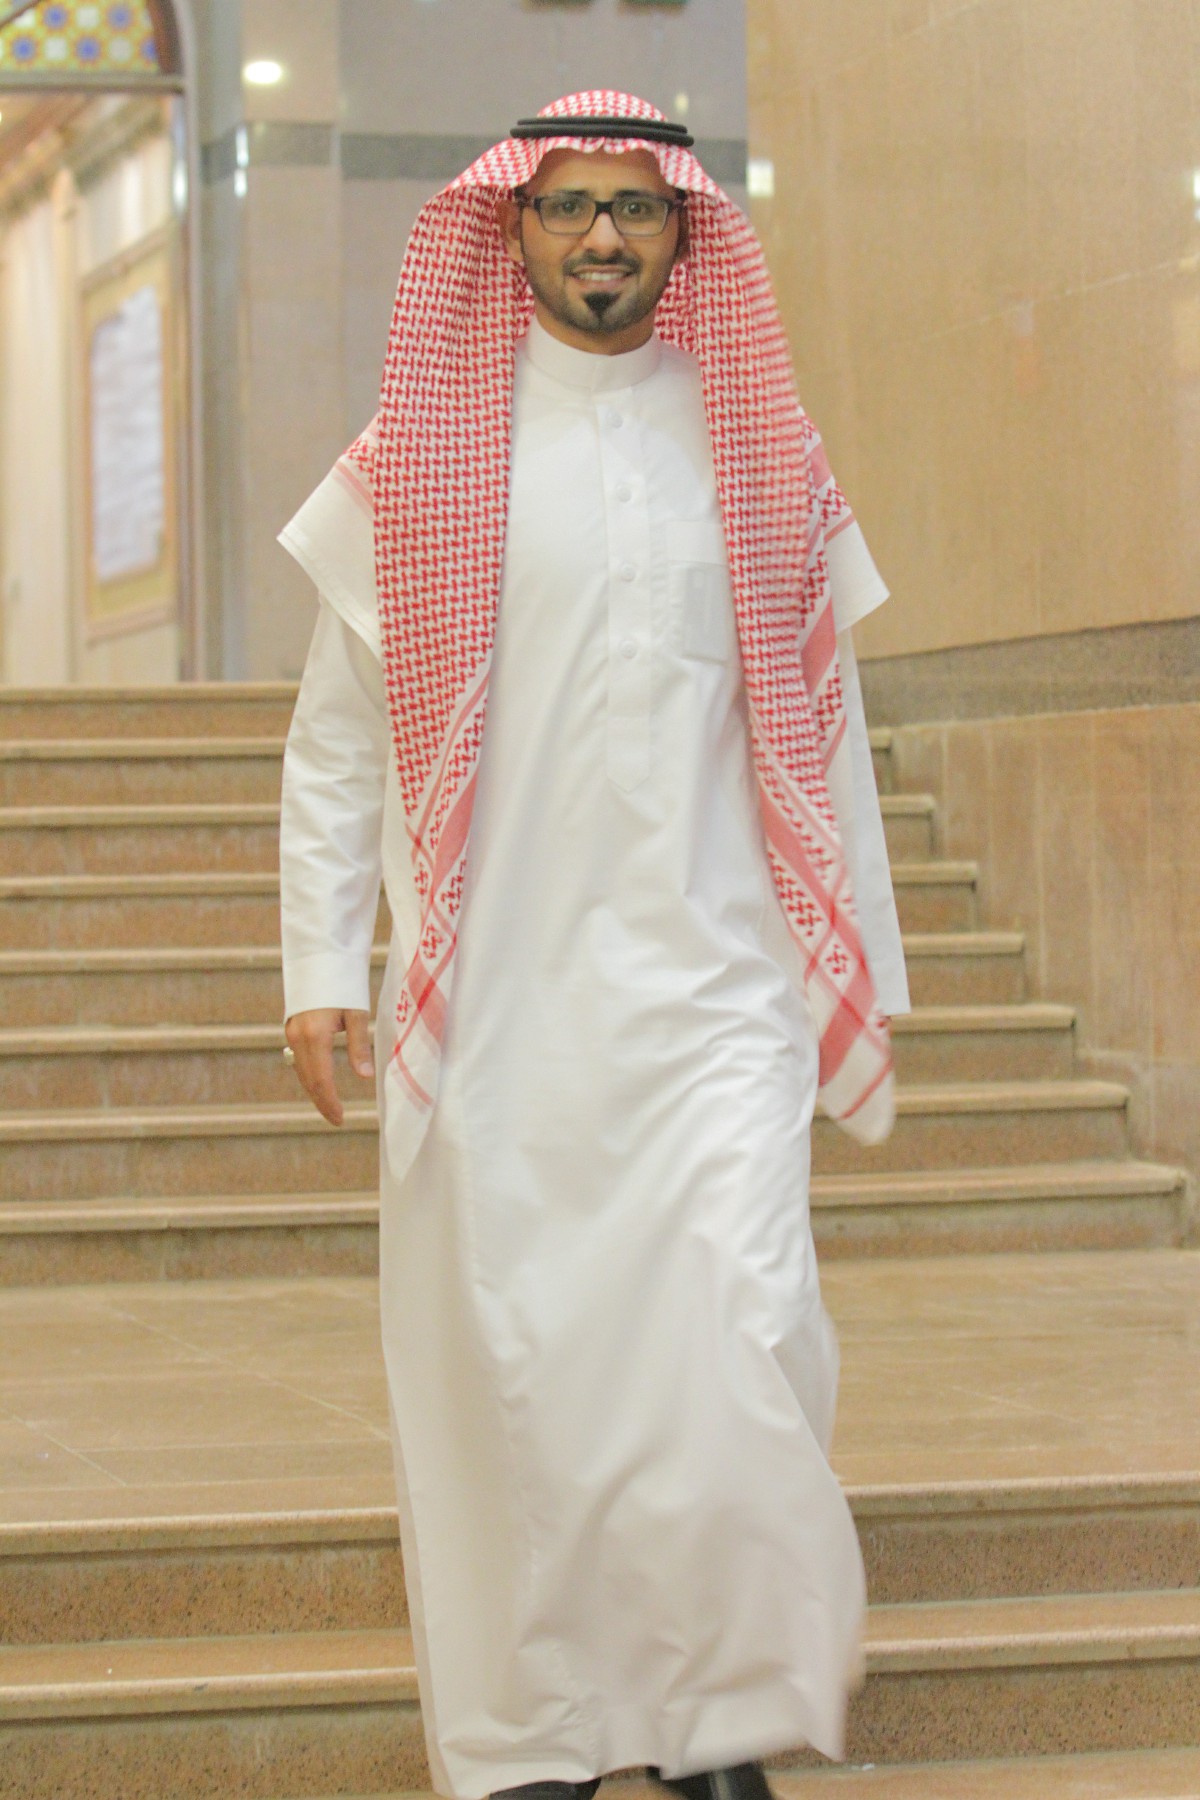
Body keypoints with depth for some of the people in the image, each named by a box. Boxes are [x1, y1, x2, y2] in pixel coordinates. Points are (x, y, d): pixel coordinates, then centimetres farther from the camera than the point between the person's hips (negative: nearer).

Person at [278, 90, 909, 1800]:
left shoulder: (764, 462, 9)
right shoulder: (418, 460, 5)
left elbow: (821, 728, 14)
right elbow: (339, 730, 7)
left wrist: (860, 966, 13)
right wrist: (325, 963, 0)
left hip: (712, 984, 0)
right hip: (492, 990, 0)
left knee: (734, 1334, -10)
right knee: (505, 1355, 2)